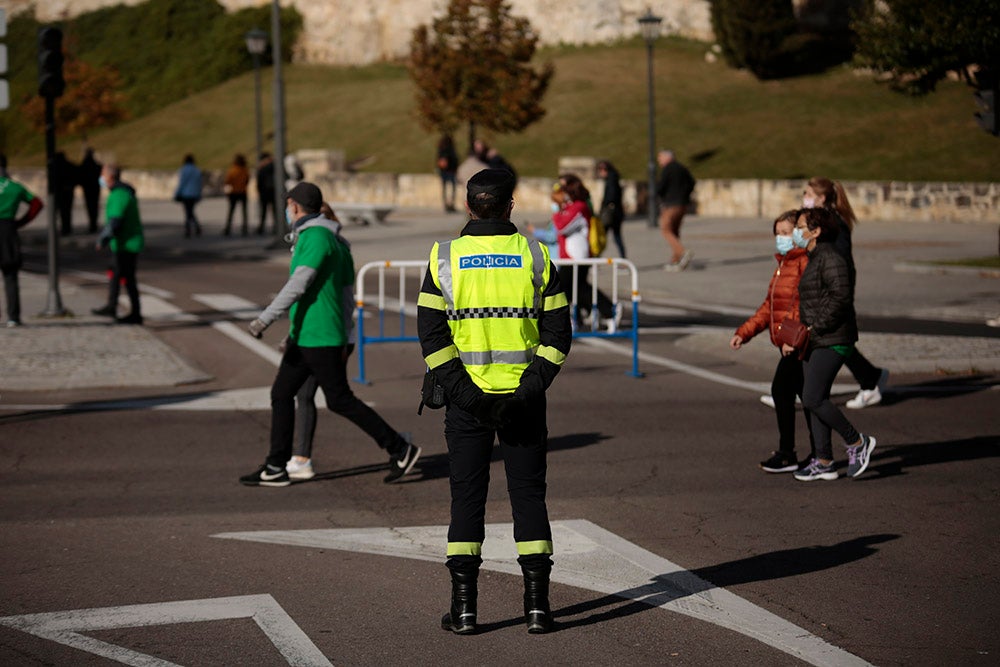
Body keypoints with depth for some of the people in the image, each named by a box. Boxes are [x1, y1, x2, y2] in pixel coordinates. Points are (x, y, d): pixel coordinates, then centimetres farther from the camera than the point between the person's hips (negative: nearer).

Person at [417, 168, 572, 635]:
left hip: (466, 399, 0)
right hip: (523, 399, 0)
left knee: (467, 497, 7)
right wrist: (530, 387, -8)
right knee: (528, 496, 8)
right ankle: (537, 605, 6)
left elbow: (432, 335, -7)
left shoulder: (445, 258, -1)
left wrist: (463, 391, -9)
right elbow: (557, 334, -4)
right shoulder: (535, 256, 1)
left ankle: (463, 607, 6)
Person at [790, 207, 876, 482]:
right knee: (815, 400, 9)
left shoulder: (830, 259, -14)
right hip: (814, 341, 10)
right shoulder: (813, 260, 17)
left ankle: (857, 442, 1)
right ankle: (824, 462, 13)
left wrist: (815, 328, -18)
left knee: (813, 399, -13)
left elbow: (840, 298, -22)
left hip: (832, 341, -10)